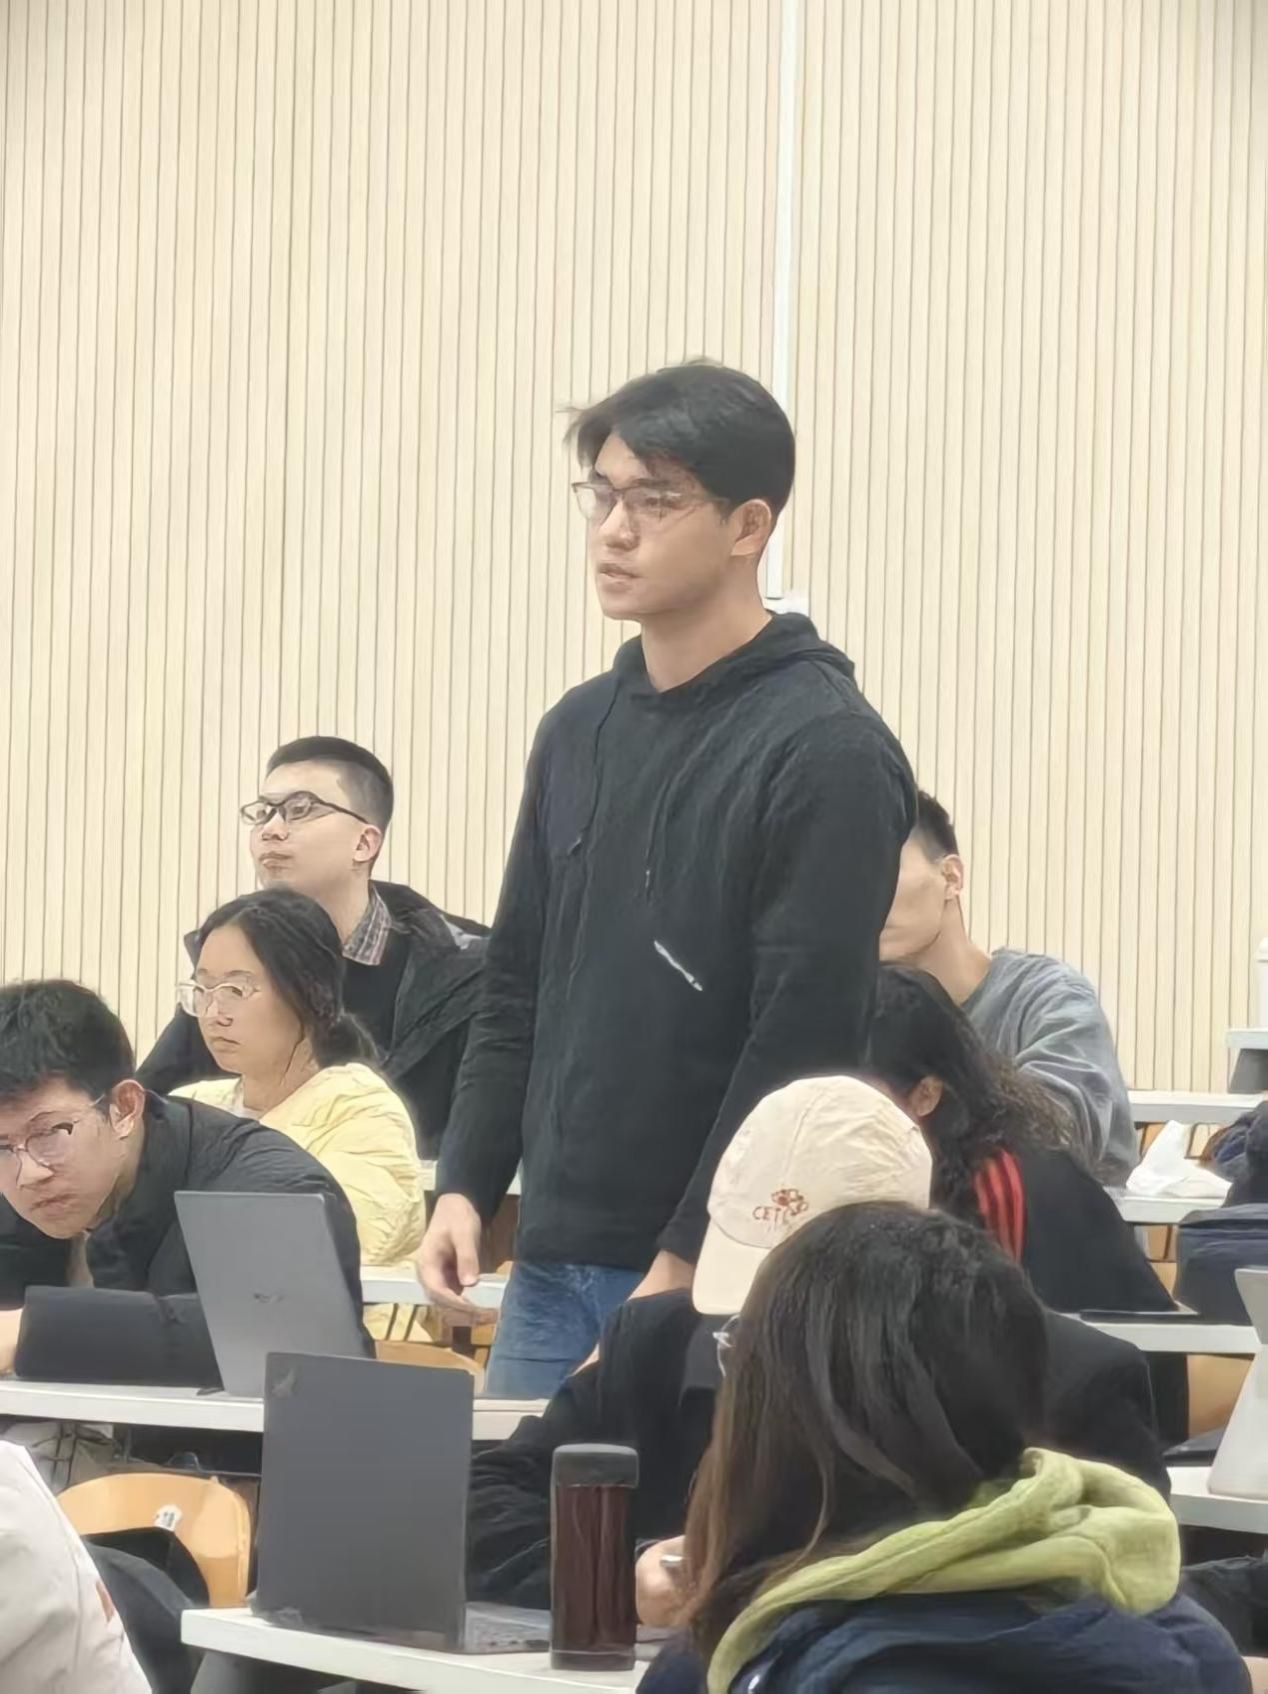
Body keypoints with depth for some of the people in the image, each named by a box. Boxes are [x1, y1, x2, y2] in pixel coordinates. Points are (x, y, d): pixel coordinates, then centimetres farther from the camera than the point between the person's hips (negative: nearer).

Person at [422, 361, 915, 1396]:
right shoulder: (582, 730, 14)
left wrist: (681, 1274, -16)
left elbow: (803, 1047, -15)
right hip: (552, 1268, 7)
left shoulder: (826, 753, -10)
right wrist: (466, 1188, 6)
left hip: (720, 1281, -7)